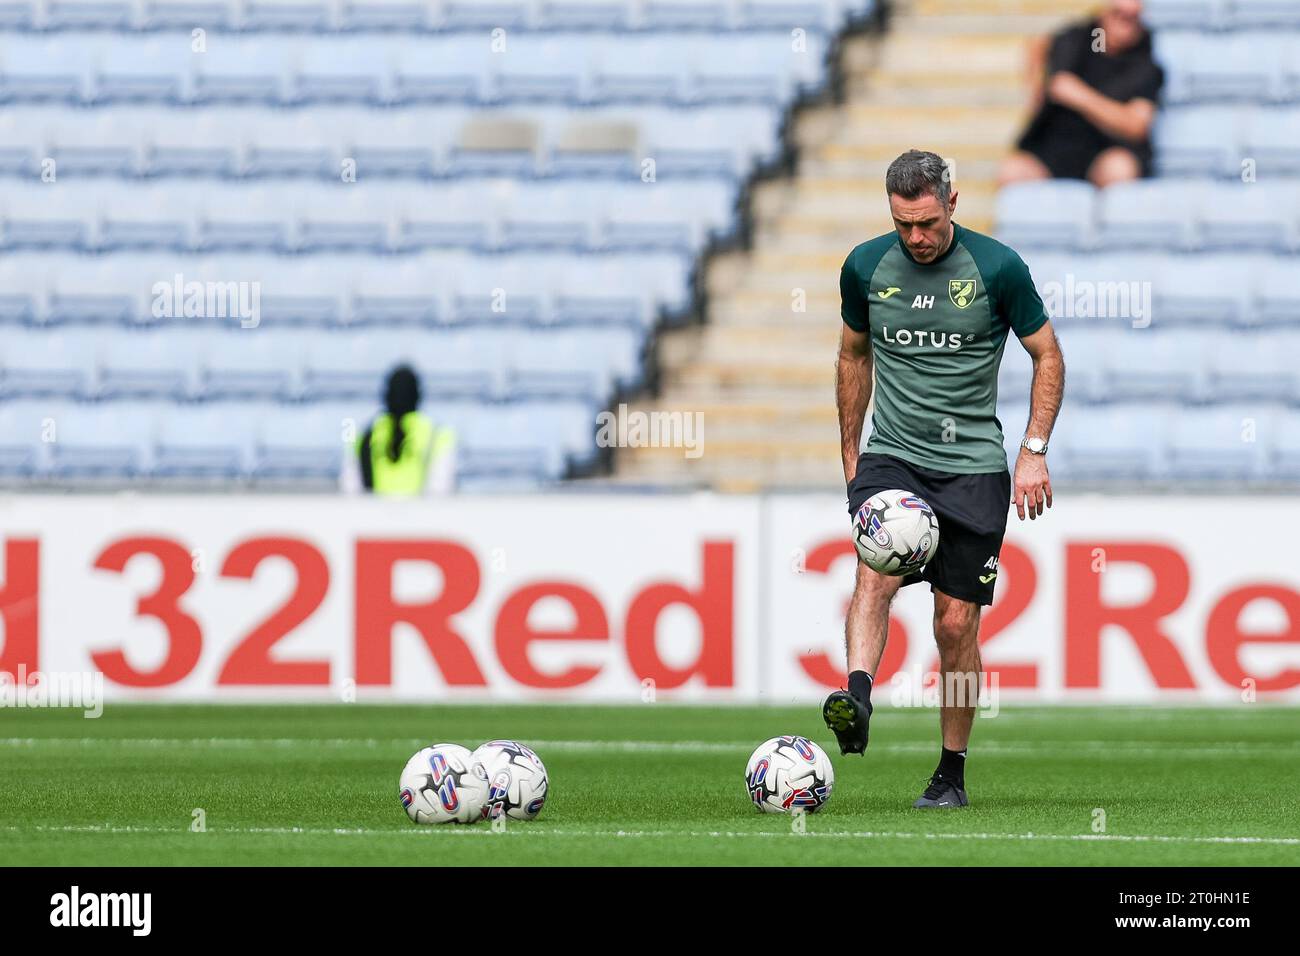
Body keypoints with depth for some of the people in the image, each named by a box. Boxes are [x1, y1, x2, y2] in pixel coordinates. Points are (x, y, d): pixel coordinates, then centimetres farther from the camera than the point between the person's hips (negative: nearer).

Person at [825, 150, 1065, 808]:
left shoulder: (997, 268, -7)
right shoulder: (866, 266, 1)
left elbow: (1048, 356, 3)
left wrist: (1034, 451, -5)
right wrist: (850, 454, 18)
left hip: (973, 468, -1)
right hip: (890, 457, 1)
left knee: (956, 625, 0)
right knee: (877, 573, -27)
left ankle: (952, 774, 13)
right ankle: (856, 702, -46)